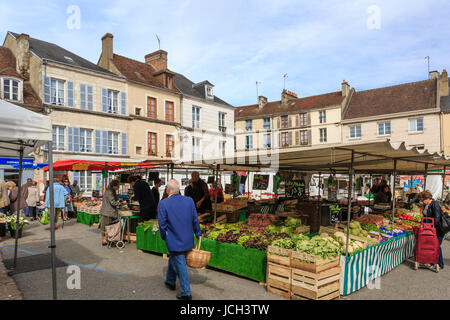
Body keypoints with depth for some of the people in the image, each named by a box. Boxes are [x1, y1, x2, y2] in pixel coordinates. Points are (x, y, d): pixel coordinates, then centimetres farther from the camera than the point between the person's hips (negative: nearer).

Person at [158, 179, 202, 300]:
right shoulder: (189, 201, -5)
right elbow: (195, 220, 2)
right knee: (173, 260, 26)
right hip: (187, 240, 5)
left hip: (174, 241, -5)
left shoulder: (163, 203, -15)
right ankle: (170, 282, 43)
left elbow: (162, 223, -10)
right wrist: (198, 234, 14)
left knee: (180, 265, 4)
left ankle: (186, 293, 10)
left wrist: (164, 237, 7)